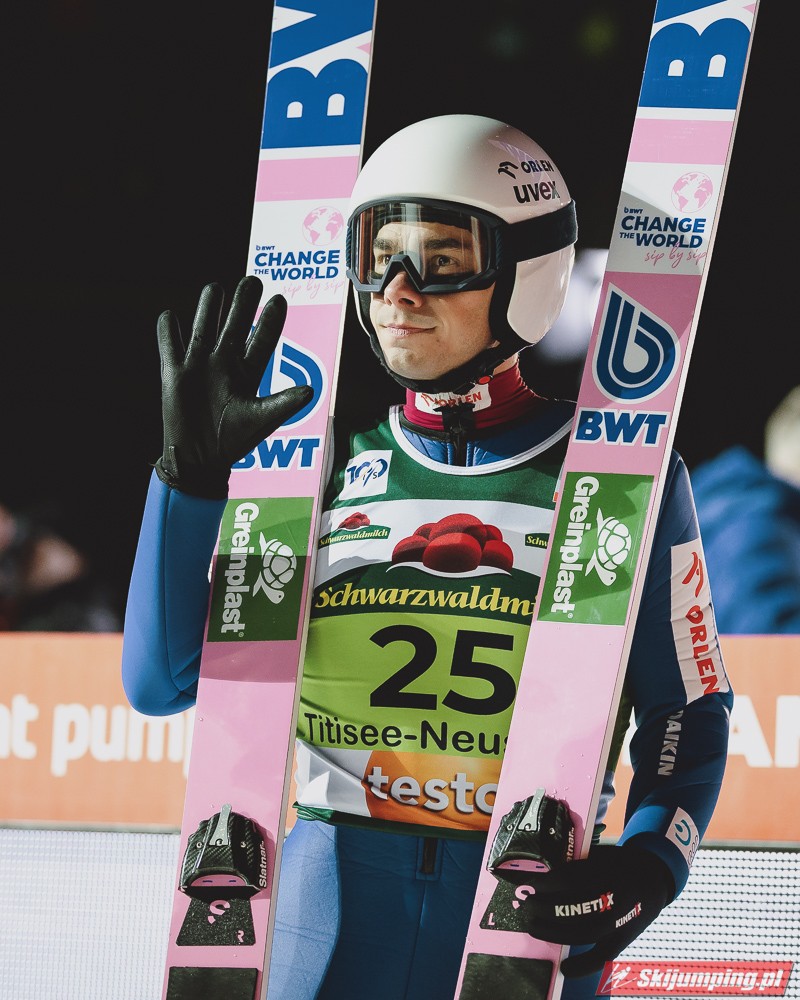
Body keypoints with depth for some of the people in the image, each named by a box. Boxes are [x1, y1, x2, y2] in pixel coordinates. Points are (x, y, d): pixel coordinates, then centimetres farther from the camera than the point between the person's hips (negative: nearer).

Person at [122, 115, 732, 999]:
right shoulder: (327, 469, 7)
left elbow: (687, 707, 6)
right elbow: (160, 683, 3)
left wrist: (653, 861, -12)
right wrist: (194, 473, -5)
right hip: (333, 913, 2)